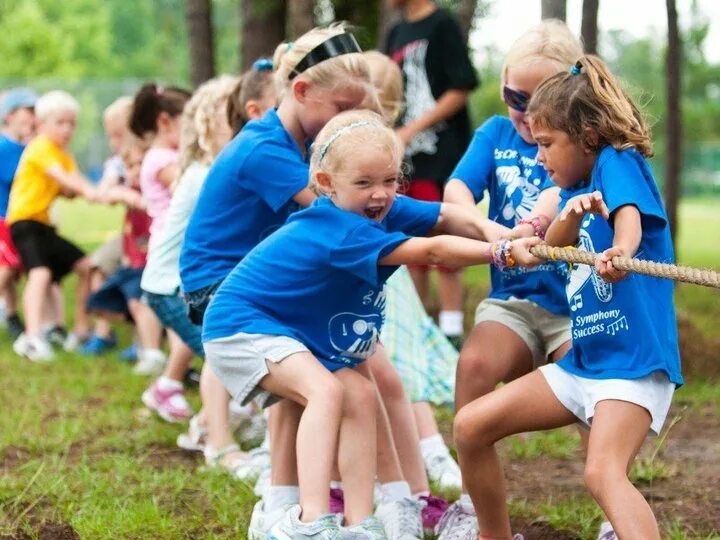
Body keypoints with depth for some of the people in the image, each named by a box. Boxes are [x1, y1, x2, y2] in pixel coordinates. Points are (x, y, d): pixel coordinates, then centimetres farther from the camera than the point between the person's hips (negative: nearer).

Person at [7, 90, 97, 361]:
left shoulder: (65, 156, 17)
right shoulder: (41, 147, -10)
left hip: (44, 224, 10)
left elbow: (67, 187, -1)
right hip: (25, 220, -10)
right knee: (40, 272, -29)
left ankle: (81, 329, 21)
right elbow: (59, 175, -28)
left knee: (86, 266, 11)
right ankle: (32, 336, -40)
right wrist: (87, 189, -41)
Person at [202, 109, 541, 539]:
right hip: (241, 326, -10)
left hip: (300, 330, 10)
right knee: (324, 390, -28)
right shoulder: (342, 233, -33)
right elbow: (430, 251, -41)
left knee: (360, 398, 1)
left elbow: (446, 217, -8)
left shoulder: (383, 209, -7)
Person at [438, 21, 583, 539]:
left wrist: (535, 222, -43)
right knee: (474, 363, -26)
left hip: (577, 302, -2)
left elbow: (563, 192, -21)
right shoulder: (496, 134, 9)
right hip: (513, 298, 2)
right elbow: (457, 190, -7)